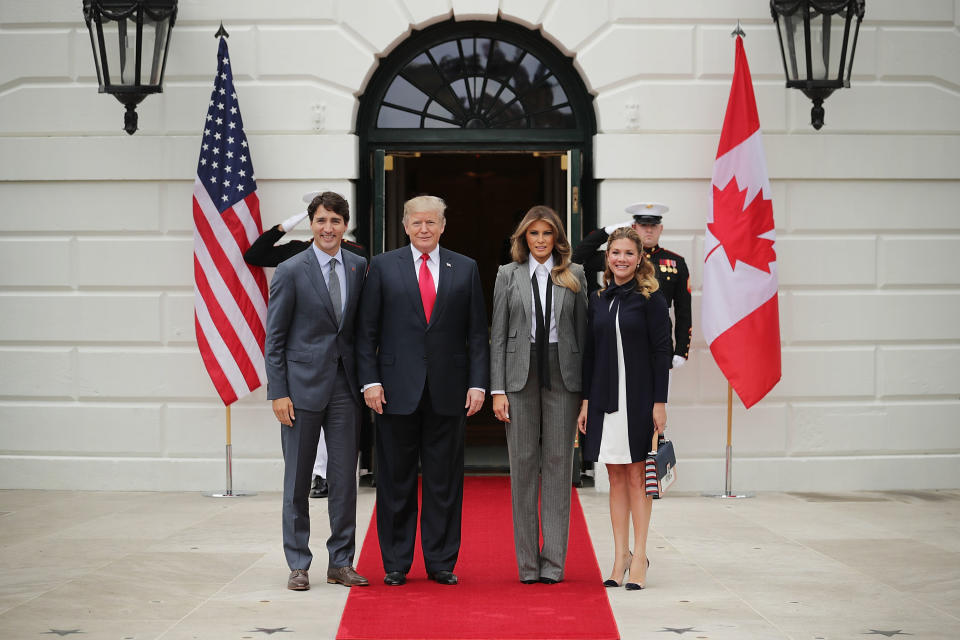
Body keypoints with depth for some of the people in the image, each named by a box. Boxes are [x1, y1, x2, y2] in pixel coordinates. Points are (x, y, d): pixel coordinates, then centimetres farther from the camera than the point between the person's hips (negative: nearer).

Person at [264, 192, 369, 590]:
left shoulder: (359, 268, 7)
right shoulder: (290, 271, -4)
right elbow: (274, 337, -3)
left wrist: (366, 380, 6)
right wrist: (278, 393, -9)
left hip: (345, 387, 3)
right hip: (303, 385, -3)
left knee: (345, 477, 5)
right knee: (297, 480, 3)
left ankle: (341, 561, 15)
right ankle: (298, 565, 12)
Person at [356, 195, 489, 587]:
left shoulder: (465, 269, 9)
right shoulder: (383, 267, 5)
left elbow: (477, 332, 7)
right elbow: (366, 331, 3)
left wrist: (478, 383, -1)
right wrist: (370, 381, -6)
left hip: (448, 392, 1)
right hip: (397, 391, -1)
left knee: (445, 480, 5)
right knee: (396, 480, 5)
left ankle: (441, 562, 14)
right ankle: (395, 564, 14)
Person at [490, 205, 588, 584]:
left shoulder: (574, 276, 8)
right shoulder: (508, 275, 7)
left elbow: (583, 330, 6)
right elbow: (498, 335, 5)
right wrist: (497, 389, -3)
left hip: (562, 376, 0)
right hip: (520, 376, 0)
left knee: (559, 464, 1)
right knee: (523, 464, 2)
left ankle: (554, 562, 6)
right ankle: (528, 563, 8)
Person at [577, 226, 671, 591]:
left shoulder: (650, 298, -4)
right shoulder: (598, 299, 10)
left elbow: (662, 351, -7)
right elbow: (590, 353, 12)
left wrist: (660, 402, -12)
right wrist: (586, 400, 7)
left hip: (639, 397, -4)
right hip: (605, 397, 4)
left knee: (636, 477, 0)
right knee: (616, 478, 8)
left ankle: (639, 556, 7)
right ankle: (621, 555, 14)